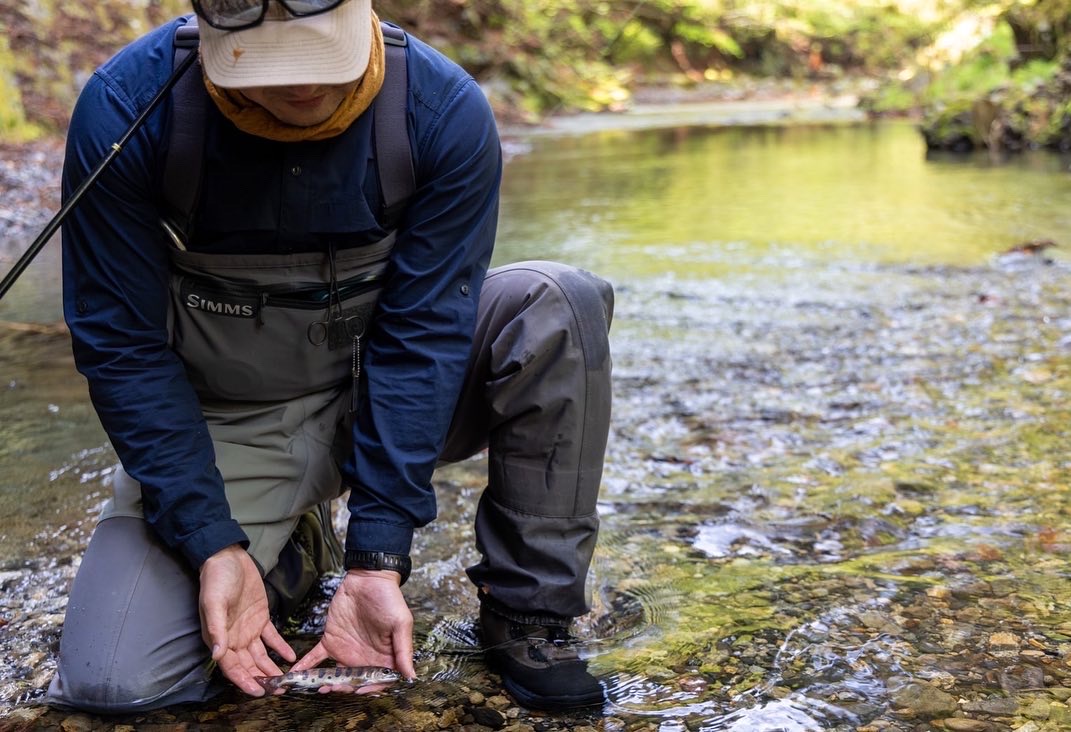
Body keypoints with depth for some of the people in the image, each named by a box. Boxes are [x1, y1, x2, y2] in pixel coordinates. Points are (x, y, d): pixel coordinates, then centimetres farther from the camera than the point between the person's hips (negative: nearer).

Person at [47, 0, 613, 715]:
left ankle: (527, 612, -11)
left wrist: (378, 559, -24)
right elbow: (122, 347, -15)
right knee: (112, 682, -19)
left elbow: (423, 335, -18)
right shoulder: (125, 108, -21)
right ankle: (290, 552, 13)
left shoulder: (445, 111, -20)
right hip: (223, 423, 0)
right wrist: (214, 545, -22)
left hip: (383, 393, 1)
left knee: (560, 304, -27)